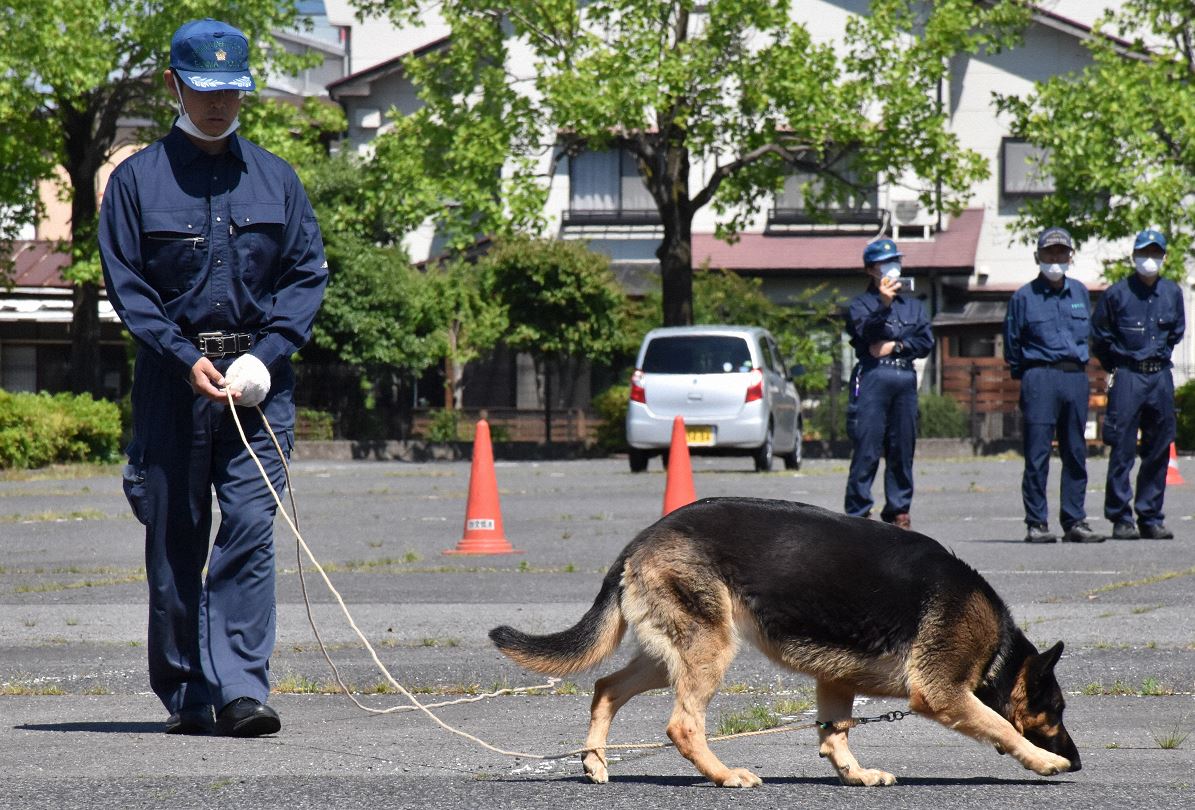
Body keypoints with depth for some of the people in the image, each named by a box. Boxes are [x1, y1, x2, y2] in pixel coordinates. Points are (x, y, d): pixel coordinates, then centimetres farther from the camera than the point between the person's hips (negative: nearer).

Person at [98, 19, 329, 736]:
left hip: (259, 383, 1)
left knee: (250, 529, -12)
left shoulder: (276, 180, 11)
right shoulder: (137, 180, 5)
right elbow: (124, 282, 0)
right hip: (171, 380, -1)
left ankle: (241, 689, -16)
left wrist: (265, 354, -7)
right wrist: (186, 357, -13)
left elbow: (309, 273, 8)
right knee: (174, 542, 4)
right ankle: (185, 695, 14)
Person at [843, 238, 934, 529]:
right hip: (873, 377, -4)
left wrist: (895, 346, -4)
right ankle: (857, 512, -7)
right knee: (867, 449, -9)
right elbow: (867, 333, -12)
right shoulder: (861, 304, 7)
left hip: (906, 378, 4)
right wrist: (884, 305, -25)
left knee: (903, 449, 5)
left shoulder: (913, 306, 20)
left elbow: (926, 342, 9)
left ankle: (898, 510, 12)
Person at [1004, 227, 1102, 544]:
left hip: (1076, 378, 4)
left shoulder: (1080, 293, 14)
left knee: (1076, 454, 5)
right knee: (1037, 454, -6)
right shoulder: (1024, 297, 1)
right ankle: (1037, 523, -4)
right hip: (1040, 377, -4)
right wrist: (1024, 375, 7)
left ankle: (1075, 521, 10)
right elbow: (1012, 342, 7)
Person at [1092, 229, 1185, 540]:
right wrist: (1116, 367, 6)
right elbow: (1100, 338, 5)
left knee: (1158, 452, 6)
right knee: (1122, 450, -7)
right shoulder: (1117, 294, -4)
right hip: (1127, 377, -4)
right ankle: (1121, 519, -4)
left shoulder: (1172, 293, 8)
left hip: (1161, 377, 4)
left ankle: (1151, 518, 12)